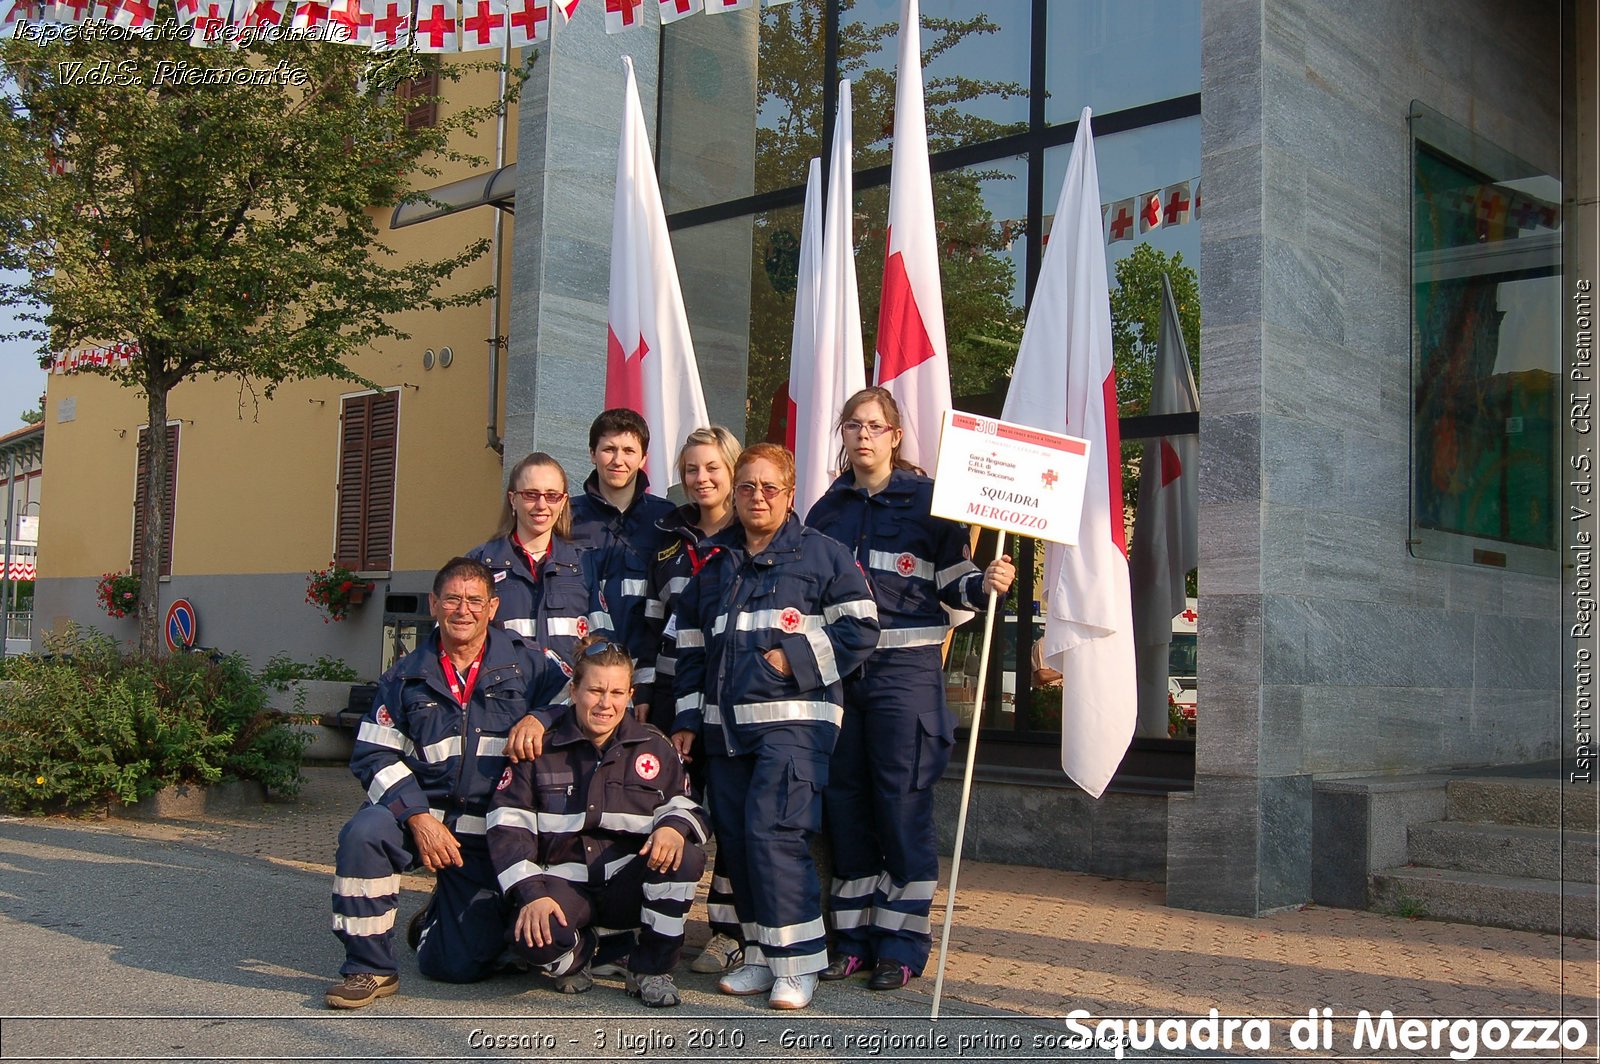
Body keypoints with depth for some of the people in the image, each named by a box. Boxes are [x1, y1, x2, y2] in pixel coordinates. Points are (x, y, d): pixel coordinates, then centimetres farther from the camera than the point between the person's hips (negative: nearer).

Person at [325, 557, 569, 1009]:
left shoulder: (527, 665, 4)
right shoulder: (406, 676, 6)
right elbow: (374, 756, 0)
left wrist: (538, 718, -18)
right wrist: (419, 817, -15)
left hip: (489, 837, -1)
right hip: (420, 814, 1)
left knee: (460, 966, -4)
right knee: (363, 833, -34)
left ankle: (446, 917, 34)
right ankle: (369, 969, -15)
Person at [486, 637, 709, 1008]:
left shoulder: (654, 748, 8)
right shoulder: (541, 749, 2)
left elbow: (687, 807, 8)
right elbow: (508, 826, -3)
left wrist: (674, 826, -19)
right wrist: (531, 893, -18)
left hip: (630, 885, 2)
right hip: (565, 885, -1)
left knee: (685, 858, -30)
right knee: (532, 939, -34)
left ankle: (652, 969, -9)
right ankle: (579, 955, 6)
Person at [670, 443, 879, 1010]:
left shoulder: (821, 554, 3)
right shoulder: (713, 565, 19)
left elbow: (860, 629, -4)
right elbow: (691, 649, 21)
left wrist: (795, 657, -13)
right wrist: (687, 720, 14)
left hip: (793, 719, -6)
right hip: (725, 724, 6)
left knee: (772, 831, -16)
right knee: (735, 838, 5)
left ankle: (797, 963, -6)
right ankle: (761, 957, 17)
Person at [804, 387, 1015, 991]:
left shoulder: (927, 500, 1)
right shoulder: (826, 509, 14)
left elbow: (953, 581, 0)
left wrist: (985, 584, -20)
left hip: (905, 669, -5)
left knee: (903, 804, -3)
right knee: (844, 801, 7)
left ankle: (901, 946, 6)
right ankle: (854, 940, 17)